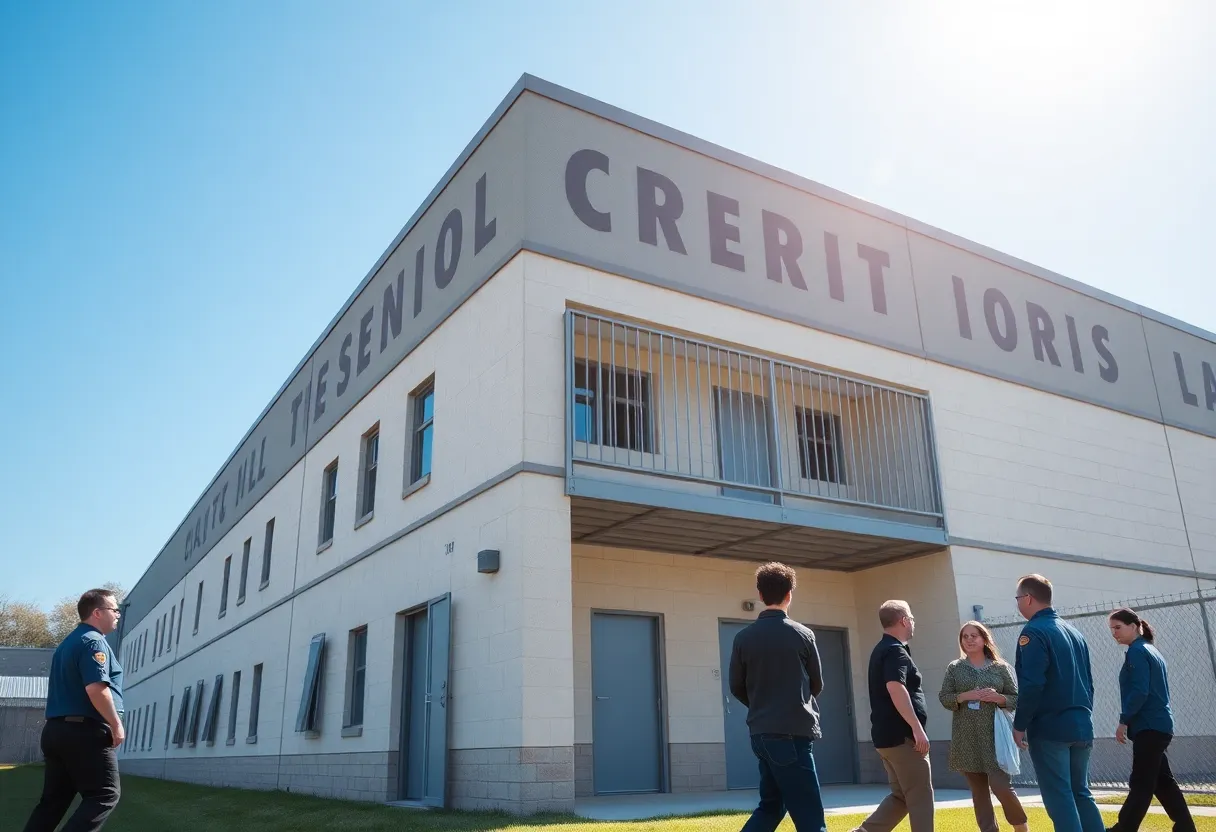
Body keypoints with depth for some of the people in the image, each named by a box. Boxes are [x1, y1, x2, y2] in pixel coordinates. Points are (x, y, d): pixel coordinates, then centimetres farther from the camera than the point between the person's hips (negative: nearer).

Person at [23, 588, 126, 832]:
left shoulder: (67, 643, 21)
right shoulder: (94, 641, -12)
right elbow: (96, 689, -24)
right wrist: (116, 724, -15)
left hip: (55, 729, 10)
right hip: (85, 731, -10)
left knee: (53, 800, 11)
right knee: (105, 795, -3)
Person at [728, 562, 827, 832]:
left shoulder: (743, 638, 2)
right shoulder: (803, 635, -5)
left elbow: (737, 687, 7)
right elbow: (817, 685, 7)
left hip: (761, 732, 5)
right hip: (793, 732, -5)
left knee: (771, 805, 19)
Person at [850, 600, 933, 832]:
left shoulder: (881, 650, 17)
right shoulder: (896, 651, -13)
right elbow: (895, 688, -28)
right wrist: (917, 727, -28)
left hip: (886, 734, 9)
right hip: (901, 734, -9)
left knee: (901, 795, 14)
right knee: (920, 796, 0)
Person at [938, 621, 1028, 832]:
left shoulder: (1001, 667, 5)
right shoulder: (954, 668, 7)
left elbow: (1016, 699, 6)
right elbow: (944, 698, 3)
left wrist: (998, 698, -13)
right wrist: (966, 696, -13)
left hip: (994, 737, -2)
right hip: (967, 740, 2)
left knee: (1001, 786, -7)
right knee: (978, 791, 6)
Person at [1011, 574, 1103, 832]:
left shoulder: (1034, 632, -12)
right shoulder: (1074, 632, 14)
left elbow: (1031, 685, -19)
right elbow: (1088, 681, 17)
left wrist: (1019, 725, -11)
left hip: (1049, 727, -8)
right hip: (1081, 726, 8)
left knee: (1059, 799, -3)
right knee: (1080, 793, 16)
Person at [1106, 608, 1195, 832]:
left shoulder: (1137, 651, -11)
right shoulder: (1151, 650, 19)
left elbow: (1139, 692, -19)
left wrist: (1124, 720, -14)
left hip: (1149, 726, -10)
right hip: (1158, 725, 10)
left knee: (1141, 784, -7)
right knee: (1162, 780, 14)